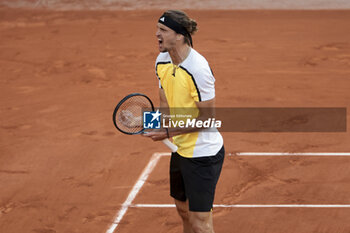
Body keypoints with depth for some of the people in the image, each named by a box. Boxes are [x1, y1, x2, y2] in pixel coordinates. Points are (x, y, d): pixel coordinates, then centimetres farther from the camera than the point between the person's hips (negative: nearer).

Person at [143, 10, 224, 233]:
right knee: (184, 211, 21)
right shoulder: (162, 61, 2)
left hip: (203, 153, -9)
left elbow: (206, 118, -21)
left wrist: (169, 132, -22)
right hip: (180, 149, 9)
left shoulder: (198, 69, -25)